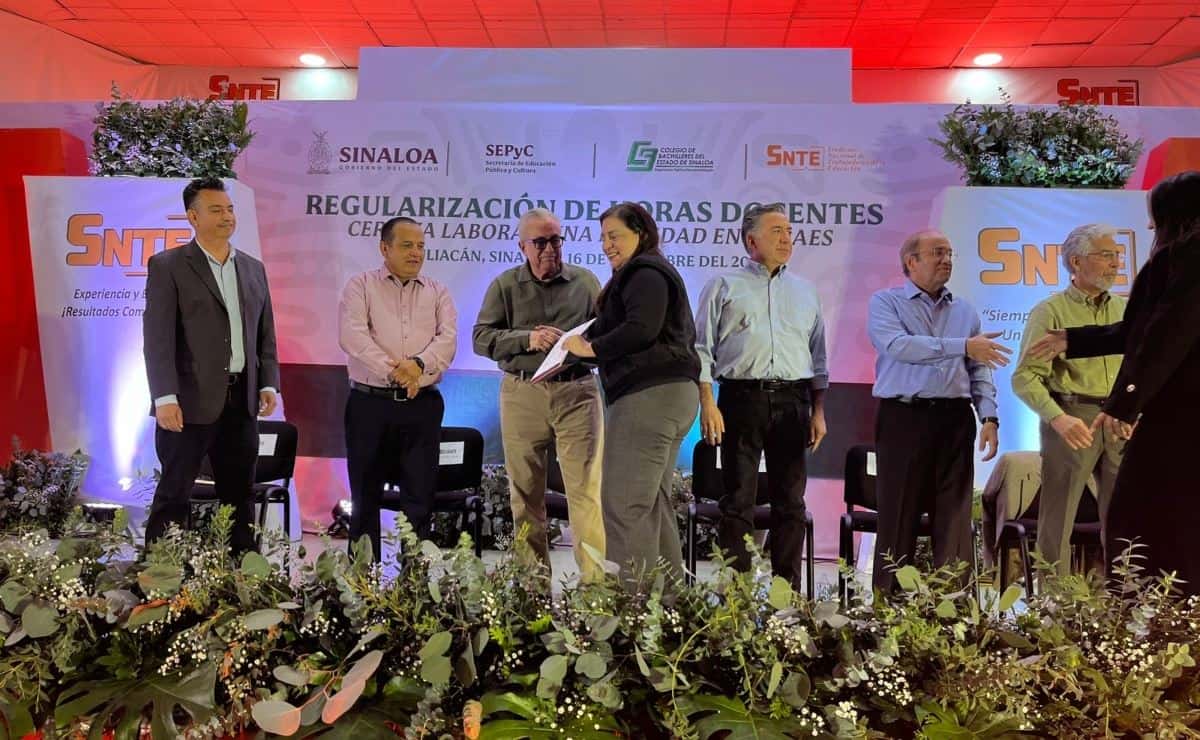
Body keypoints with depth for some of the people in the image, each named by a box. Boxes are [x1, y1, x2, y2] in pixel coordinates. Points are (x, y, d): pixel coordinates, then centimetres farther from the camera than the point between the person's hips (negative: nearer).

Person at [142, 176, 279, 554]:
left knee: (240, 496, 12)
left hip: (241, 400, 5)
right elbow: (157, 337, -9)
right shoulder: (167, 266, -2)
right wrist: (165, 397, -17)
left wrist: (268, 383, 6)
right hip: (191, 400, -5)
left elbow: (266, 334, 16)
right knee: (174, 496, 3)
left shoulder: (254, 268, 14)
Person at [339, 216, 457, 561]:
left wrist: (419, 363, -20)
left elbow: (448, 339, -1)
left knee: (420, 496, 4)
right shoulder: (361, 286, 5)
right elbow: (352, 336, -10)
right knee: (366, 496, 6)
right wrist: (393, 371, -19)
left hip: (422, 404, 2)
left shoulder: (437, 292, 12)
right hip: (370, 403, -2)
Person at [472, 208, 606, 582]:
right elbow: (481, 337, 1)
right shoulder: (505, 285, 8)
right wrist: (527, 339, -13)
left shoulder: (585, 282, 10)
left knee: (586, 488, -5)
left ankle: (595, 578, 0)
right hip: (522, 394, 1)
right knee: (526, 492, 7)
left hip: (577, 392, 0)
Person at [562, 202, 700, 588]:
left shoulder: (643, 273, -6)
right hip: (674, 392, 12)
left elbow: (641, 329, -21)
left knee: (623, 503, -12)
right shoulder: (654, 272, 26)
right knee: (654, 502, 16)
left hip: (649, 395, -12)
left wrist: (591, 348, -10)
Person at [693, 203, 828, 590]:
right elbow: (702, 349, 3)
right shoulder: (725, 286, 8)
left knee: (790, 503, 5)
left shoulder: (805, 291, 18)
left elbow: (818, 356, 19)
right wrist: (707, 405, -8)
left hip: (792, 401, 3)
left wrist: (818, 412, 11)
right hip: (741, 398, -3)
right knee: (738, 502, -1)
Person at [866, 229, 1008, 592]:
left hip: (955, 419, 4)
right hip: (903, 417, -3)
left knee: (955, 516, 3)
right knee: (898, 516, 1)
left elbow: (979, 369, 14)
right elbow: (898, 346, -15)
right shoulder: (886, 302, 3)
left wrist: (989, 416, 1)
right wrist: (963, 347, -17)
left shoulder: (964, 310, 16)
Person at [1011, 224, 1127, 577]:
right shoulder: (1050, 311, -3)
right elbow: (1025, 377, -11)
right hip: (1072, 419, -5)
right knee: (1058, 519, 1)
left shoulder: (1126, 310, 13)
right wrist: (1058, 417, -24)